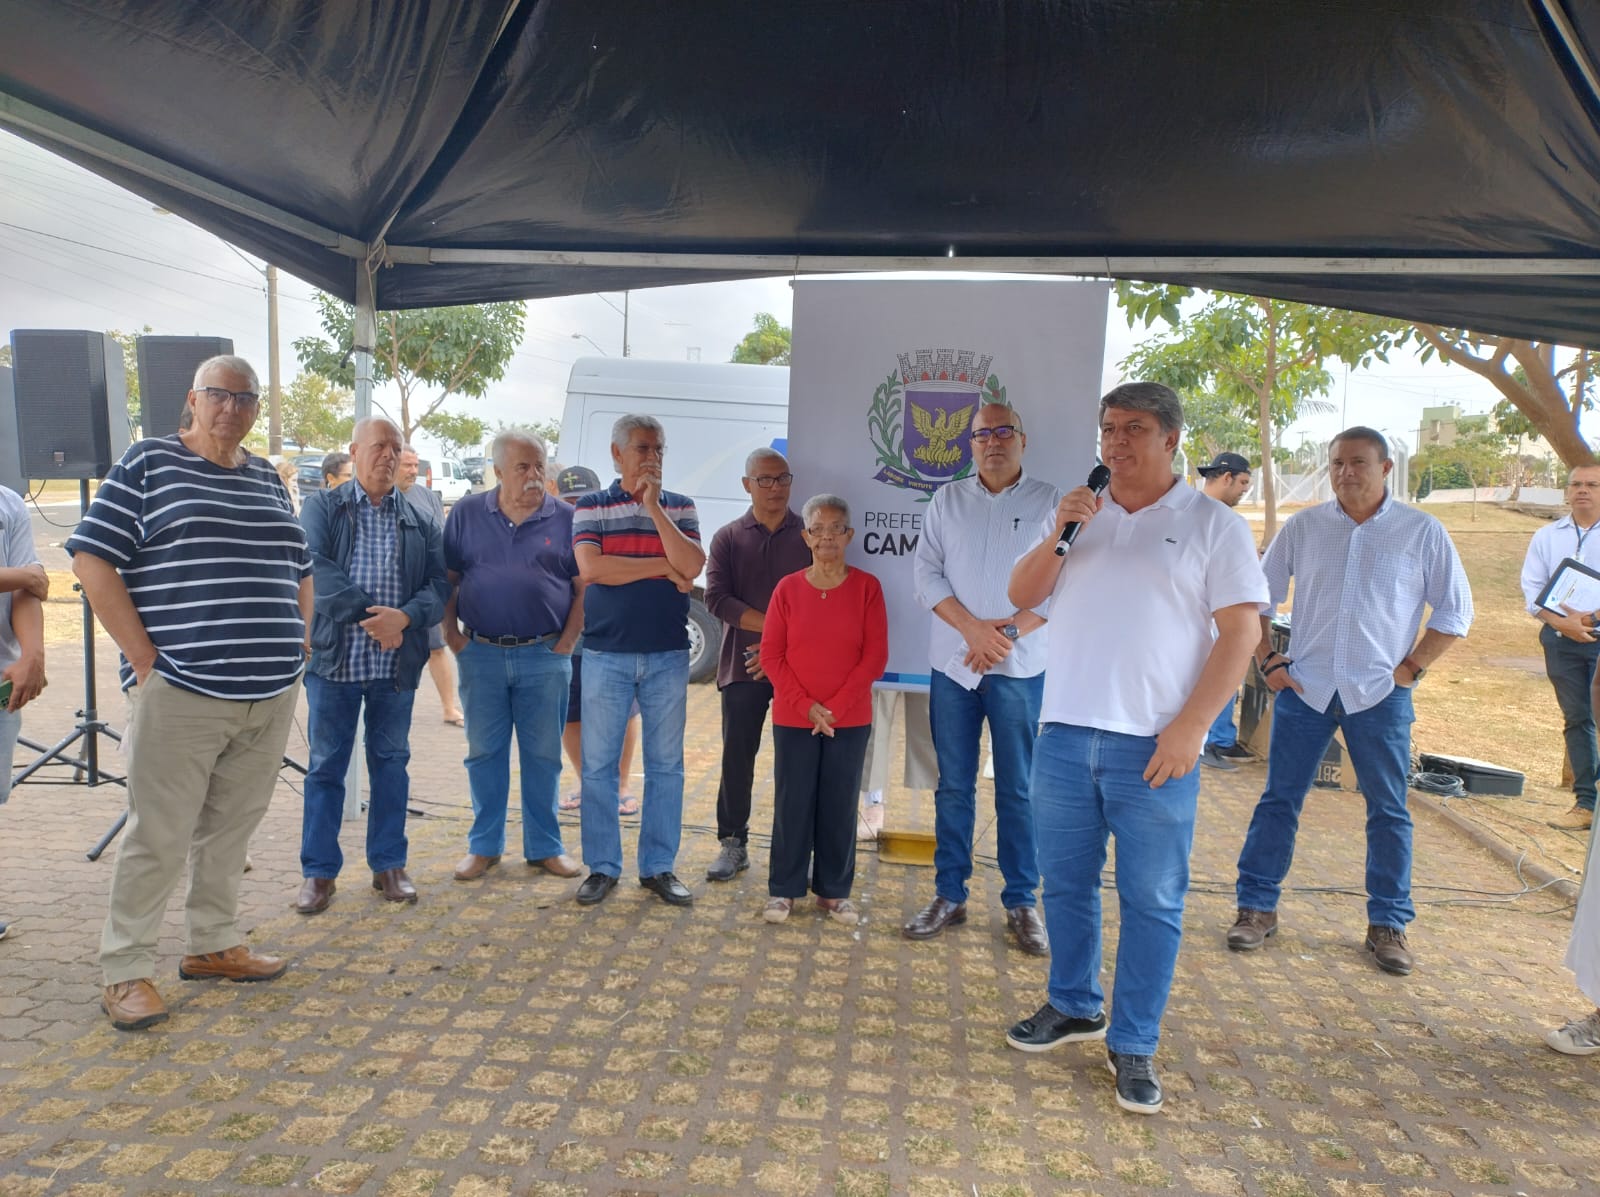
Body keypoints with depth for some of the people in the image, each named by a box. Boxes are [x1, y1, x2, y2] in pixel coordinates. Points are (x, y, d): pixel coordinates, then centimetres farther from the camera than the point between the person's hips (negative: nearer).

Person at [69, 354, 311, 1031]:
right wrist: (145, 658, -10)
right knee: (159, 835, 1)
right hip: (180, 692, -5)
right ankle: (124, 969, 16)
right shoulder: (147, 463, 0)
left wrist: (298, 641, 10)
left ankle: (213, 944, 28)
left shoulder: (267, 479, 15)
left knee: (231, 827, 14)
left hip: (271, 695, 5)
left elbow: (298, 570, 22)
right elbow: (93, 561, -6)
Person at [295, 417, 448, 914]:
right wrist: (368, 616, -17)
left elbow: (438, 585, 1)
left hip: (397, 664, 2)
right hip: (334, 659, -2)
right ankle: (319, 871, 17)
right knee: (326, 765, 6)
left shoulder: (420, 522, 11)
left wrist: (403, 617, -17)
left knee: (391, 762, 10)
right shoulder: (323, 508, 5)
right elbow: (315, 569, -10)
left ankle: (389, 864, 21)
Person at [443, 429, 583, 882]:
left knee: (543, 755, 7)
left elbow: (584, 588, 3)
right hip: (481, 654, 1)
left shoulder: (565, 519, 1)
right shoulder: (467, 514, 5)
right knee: (484, 754, 10)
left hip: (544, 657, -1)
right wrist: (452, 634, 0)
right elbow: (446, 579, 8)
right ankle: (484, 845, 23)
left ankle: (544, 846, 20)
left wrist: (567, 642, -4)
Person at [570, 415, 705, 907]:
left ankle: (659, 867, 18)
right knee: (598, 765, 3)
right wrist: (663, 567, -10)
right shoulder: (590, 508, 4)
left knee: (665, 765, 6)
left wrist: (653, 506, -14)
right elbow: (590, 568, -13)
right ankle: (602, 867, 16)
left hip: (668, 656, 1)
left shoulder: (680, 507, 7)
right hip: (606, 656, -1)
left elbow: (692, 566, -10)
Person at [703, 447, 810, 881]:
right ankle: (733, 844, 17)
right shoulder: (729, 537, 8)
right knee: (737, 756, 4)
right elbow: (716, 598, -4)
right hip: (743, 665, 1)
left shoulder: (809, 536, 5)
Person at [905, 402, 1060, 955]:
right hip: (953, 662, 2)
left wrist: (1008, 631, -14)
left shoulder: (1049, 502, 2)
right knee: (953, 786, 8)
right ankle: (949, 895, 19)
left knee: (1018, 789, 5)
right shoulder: (947, 499, 9)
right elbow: (927, 572, 1)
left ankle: (1021, 902, 16)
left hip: (1020, 667, -2)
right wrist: (974, 628, -11)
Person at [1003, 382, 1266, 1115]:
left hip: (1153, 745, -4)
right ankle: (1074, 1007, 34)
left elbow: (1240, 633, -5)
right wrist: (1056, 535, -9)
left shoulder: (1212, 526, -1)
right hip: (1064, 733, 4)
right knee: (1066, 883, 15)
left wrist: (1189, 727, -13)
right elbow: (1022, 596, 9)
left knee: (1152, 901, 4)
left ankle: (1134, 1045, 18)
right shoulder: (1076, 515, 12)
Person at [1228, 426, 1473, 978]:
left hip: (1380, 695, 0)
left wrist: (1410, 668, -3)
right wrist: (1268, 658, 1)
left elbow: (1454, 610, 5)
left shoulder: (1422, 532, 0)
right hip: (1304, 687, 1)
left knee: (1389, 810, 8)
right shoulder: (1303, 526, 3)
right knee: (1279, 800, 4)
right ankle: (1257, 908, 14)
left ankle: (1388, 925, 23)